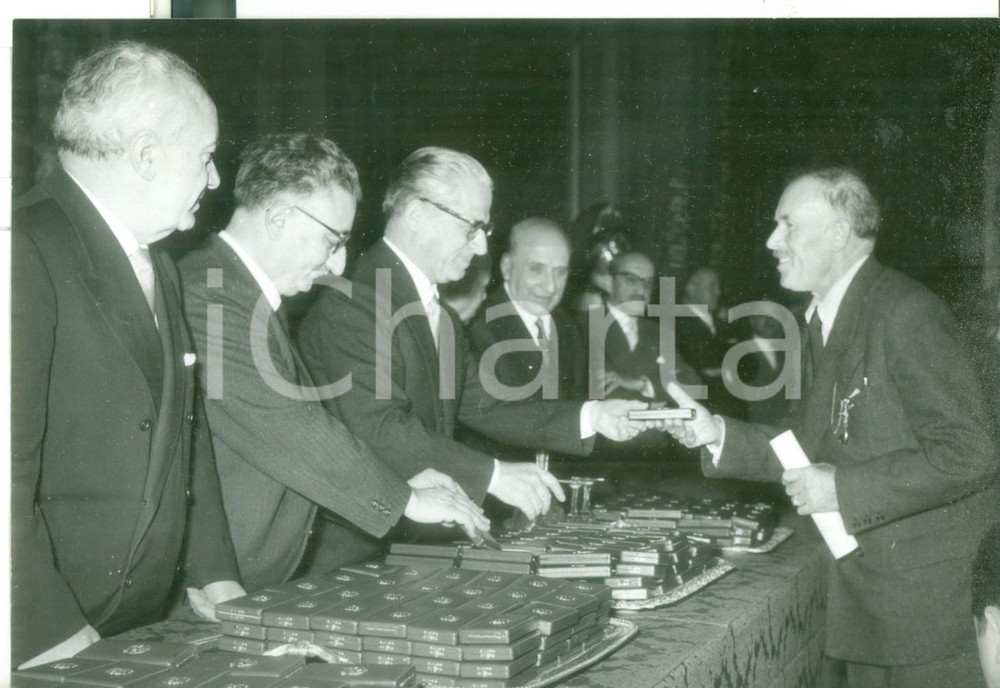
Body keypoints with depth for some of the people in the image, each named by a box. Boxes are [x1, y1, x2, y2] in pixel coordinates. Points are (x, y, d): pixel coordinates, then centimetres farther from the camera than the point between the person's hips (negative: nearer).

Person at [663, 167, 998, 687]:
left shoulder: (905, 312, -19)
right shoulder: (824, 317, 9)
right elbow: (810, 445, 11)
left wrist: (841, 489, -22)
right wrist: (716, 434, -3)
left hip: (921, 583, -8)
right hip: (857, 573, 8)